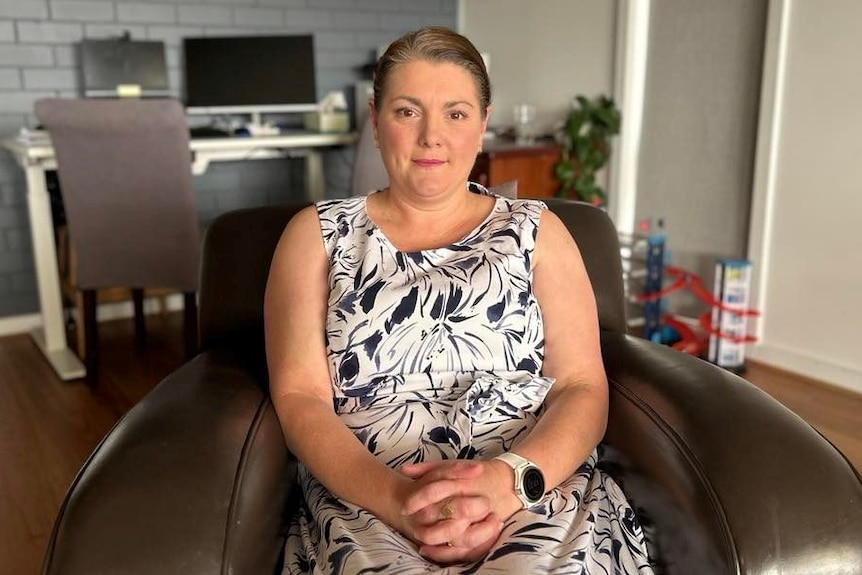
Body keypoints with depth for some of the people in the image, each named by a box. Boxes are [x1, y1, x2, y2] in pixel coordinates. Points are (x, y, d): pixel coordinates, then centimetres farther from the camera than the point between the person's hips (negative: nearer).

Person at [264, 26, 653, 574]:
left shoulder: (537, 230, 12)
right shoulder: (318, 234, 11)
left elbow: (584, 388, 5)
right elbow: (299, 398, 1)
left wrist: (511, 479, -15)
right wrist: (397, 499, -16)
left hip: (540, 489, 1)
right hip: (366, 501, 0)